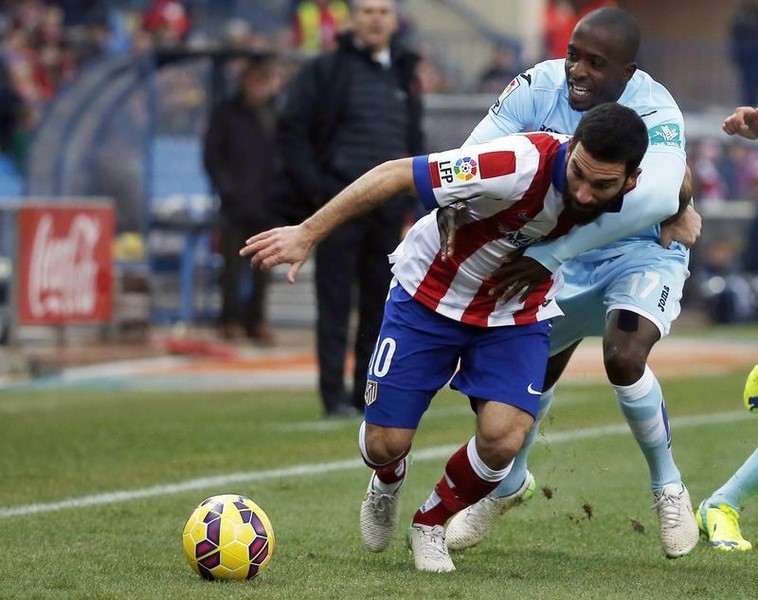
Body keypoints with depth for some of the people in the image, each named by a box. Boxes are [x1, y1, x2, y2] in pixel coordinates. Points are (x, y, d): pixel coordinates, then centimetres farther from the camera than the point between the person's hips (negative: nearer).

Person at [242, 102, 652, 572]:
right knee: (385, 444, -3)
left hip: (518, 313, 3)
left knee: (502, 438, -20)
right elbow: (395, 175, -32)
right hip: (431, 293, -3)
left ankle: (431, 523, 12)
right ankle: (388, 483, 38)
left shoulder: (635, 193, -23)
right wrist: (308, 233, -30)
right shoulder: (522, 166, -38)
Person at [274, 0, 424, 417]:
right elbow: (292, 129, -4)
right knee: (335, 305, -4)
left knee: (381, 304, 6)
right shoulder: (325, 71, -1)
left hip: (388, 209, 5)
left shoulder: (405, 76, 16)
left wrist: (409, 201, 13)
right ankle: (335, 396, -2)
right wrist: (314, 187, -11)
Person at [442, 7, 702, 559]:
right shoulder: (539, 88, -20)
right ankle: (511, 483, 43)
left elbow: (652, 197, -48)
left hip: (642, 254, -4)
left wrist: (549, 256, -50)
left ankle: (668, 487, -3)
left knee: (624, 357, -27)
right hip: (562, 258, 4)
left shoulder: (655, 114, -31)